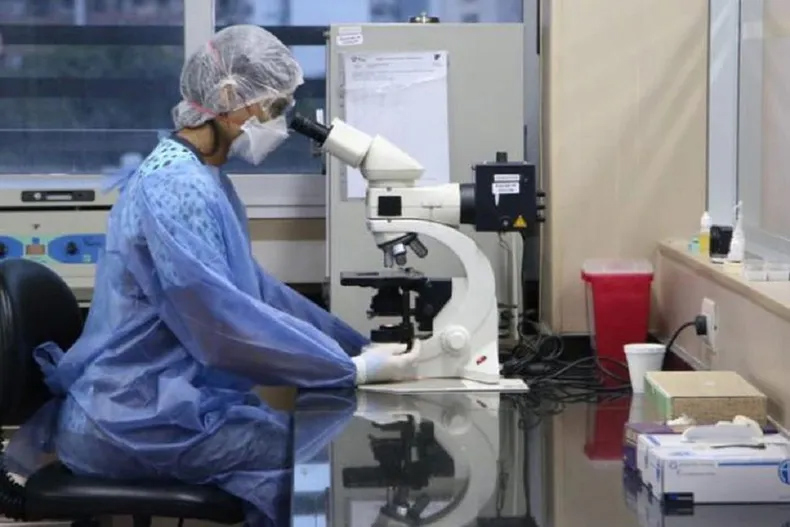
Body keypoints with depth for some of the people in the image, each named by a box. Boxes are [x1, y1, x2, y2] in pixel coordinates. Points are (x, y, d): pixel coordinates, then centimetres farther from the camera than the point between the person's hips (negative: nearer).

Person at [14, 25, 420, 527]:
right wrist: (356, 369, -21)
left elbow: (256, 289, 17)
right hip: (135, 419, -10)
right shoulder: (175, 188, -20)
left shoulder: (203, 179, 12)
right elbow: (225, 323, -27)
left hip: (163, 399, 10)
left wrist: (360, 346, 8)